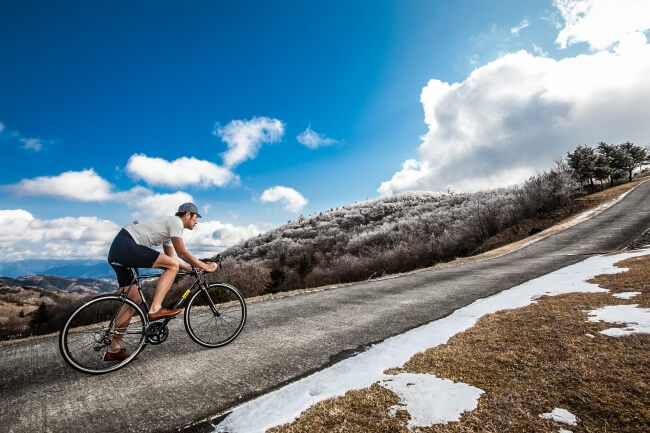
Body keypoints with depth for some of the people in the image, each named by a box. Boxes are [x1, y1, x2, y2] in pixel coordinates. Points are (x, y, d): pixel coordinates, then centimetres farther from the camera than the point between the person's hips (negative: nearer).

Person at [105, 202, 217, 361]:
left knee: (134, 300, 10)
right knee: (173, 265, -16)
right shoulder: (175, 221, -7)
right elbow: (182, 253, -13)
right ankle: (155, 309, -16)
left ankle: (113, 350, 19)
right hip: (126, 246, -11)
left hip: (117, 252, 11)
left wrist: (192, 268, 17)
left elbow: (170, 258, 24)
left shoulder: (169, 225, 23)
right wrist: (205, 266, -6)